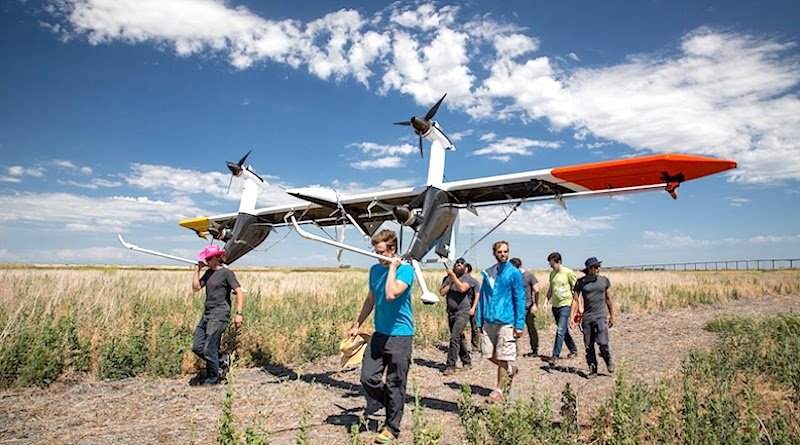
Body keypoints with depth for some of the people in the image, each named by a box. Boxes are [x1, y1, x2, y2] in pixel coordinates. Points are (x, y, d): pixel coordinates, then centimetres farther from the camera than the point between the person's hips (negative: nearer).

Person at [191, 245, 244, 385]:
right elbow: (195, 287, 8)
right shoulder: (209, 273, 15)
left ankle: (213, 379, 15)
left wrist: (239, 313, -19)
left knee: (209, 350, -5)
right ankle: (222, 361, 23)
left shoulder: (226, 273, -8)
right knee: (197, 347, 6)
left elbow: (239, 293, -11)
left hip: (219, 315, -8)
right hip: (207, 314, 8)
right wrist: (197, 268, 5)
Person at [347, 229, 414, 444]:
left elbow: (391, 294, -29)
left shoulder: (405, 269, -12)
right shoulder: (375, 270, 8)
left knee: (394, 384, 3)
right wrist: (357, 325, 18)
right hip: (379, 333, 6)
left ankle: (392, 428, 21)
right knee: (368, 378, 3)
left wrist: (393, 267, -18)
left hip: (400, 335, -6)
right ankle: (393, 405, 29)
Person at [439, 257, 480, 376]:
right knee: (459, 338, 15)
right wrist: (450, 282, -7)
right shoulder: (447, 278, 10)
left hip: (463, 312, -6)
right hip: (451, 312, 6)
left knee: (455, 338, -15)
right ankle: (467, 361, 31)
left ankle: (451, 366, -11)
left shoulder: (467, 278, -5)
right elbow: (442, 292, 0)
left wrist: (453, 276, -19)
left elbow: (462, 288, -24)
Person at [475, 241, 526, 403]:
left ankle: (498, 390, 20)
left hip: (506, 322, -5)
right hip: (489, 321, 5)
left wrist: (520, 324, -10)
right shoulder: (487, 273, 8)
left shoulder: (514, 273, -5)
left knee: (502, 358, 3)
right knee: (488, 354, 10)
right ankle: (510, 370, 36)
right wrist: (479, 321, 9)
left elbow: (520, 299, -6)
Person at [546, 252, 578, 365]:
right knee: (564, 331, 16)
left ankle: (555, 356, -13)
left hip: (565, 305, -7)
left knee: (560, 331, -13)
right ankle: (574, 350, 33)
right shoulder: (552, 273, 11)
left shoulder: (568, 272, -9)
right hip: (555, 305, 7)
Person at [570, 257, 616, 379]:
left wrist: (612, 316, 16)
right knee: (588, 346, 4)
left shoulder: (604, 280, 4)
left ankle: (608, 360, 18)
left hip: (601, 317, -1)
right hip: (587, 317, 1)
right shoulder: (581, 282, 0)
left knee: (603, 343, -11)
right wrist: (571, 317, -6)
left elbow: (608, 299, 13)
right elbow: (575, 300, 1)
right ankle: (593, 370, 17)